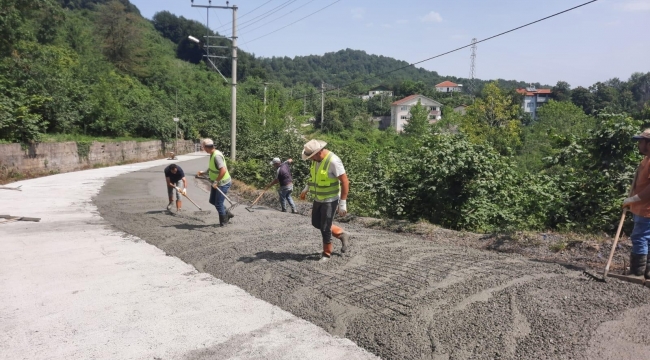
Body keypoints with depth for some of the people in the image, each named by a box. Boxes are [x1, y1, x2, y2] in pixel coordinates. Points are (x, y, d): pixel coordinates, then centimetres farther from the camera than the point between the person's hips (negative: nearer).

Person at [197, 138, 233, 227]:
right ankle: (227, 214, 30)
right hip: (217, 182, 10)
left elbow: (223, 170, -34)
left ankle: (223, 222, 18)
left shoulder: (217, 156, -27)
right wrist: (204, 172, 14)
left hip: (223, 183, -10)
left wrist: (216, 182, -28)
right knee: (212, 200, 18)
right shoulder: (212, 154, 4)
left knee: (218, 203, 0)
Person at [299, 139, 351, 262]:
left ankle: (327, 253, 18)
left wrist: (343, 203, -23)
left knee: (325, 227, -2)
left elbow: (345, 181, -24)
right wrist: (306, 189, 15)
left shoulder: (333, 161, -26)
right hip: (318, 199, 9)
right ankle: (342, 235, 31)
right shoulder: (316, 159, -1)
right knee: (316, 223, 16)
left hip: (330, 200, -9)